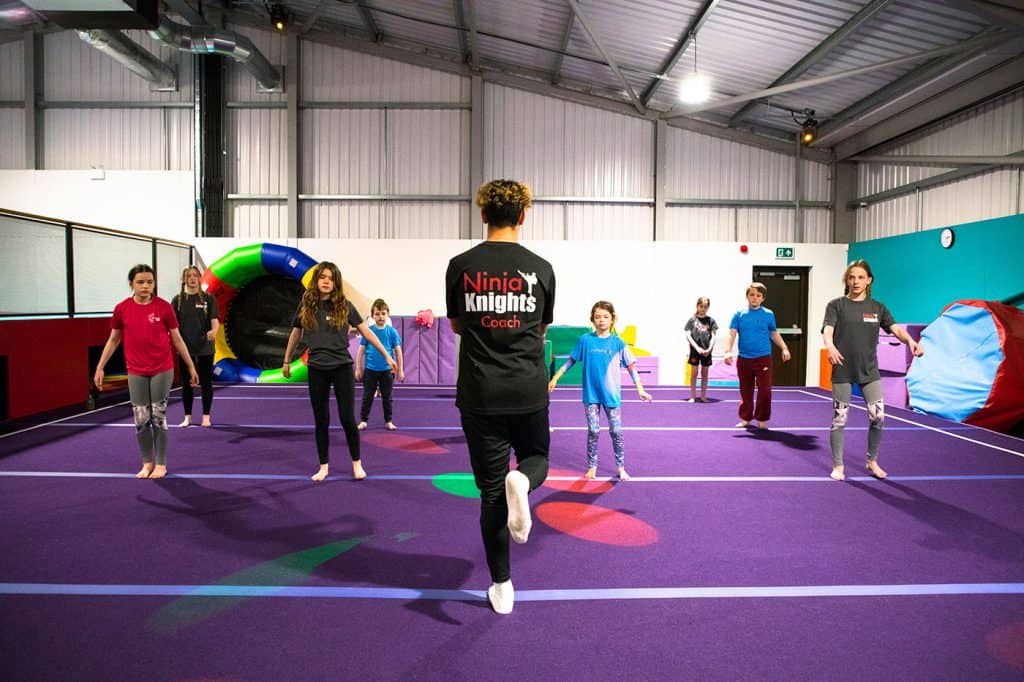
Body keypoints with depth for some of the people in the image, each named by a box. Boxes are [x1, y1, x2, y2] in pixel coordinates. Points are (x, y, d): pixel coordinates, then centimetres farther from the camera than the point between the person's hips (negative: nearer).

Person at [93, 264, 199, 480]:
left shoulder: (163, 307, -7)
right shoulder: (122, 309, -2)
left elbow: (177, 340, 1)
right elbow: (113, 340, 9)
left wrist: (191, 367, 3)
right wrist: (100, 368, 7)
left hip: (162, 370, -2)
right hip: (136, 372, 2)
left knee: (158, 416, 3)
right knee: (141, 419, 5)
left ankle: (161, 464, 16)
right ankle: (147, 463, 22)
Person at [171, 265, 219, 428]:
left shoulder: (208, 298, 0)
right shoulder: (177, 300, 4)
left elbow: (215, 320, -9)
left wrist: (214, 331, -31)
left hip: (205, 348, -1)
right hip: (185, 348, 1)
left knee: (206, 382, 6)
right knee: (186, 383, 9)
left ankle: (206, 416, 17)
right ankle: (187, 417, 21)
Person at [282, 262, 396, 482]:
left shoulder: (344, 306, -4)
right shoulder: (306, 306, 2)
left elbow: (366, 331, -3)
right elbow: (295, 334, 14)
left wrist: (387, 356, -4)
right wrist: (286, 361, 21)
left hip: (342, 367, -2)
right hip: (317, 369, 2)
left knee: (347, 418, -1)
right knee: (321, 420, 8)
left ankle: (357, 463, 17)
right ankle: (324, 466, 21)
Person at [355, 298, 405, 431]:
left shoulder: (392, 331, -5)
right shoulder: (368, 331, -5)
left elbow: (398, 351, 0)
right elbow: (361, 351, 1)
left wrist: (400, 370, 0)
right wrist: (358, 368, 0)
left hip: (387, 370, 0)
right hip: (370, 370, 0)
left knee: (387, 397, 11)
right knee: (367, 397, 9)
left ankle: (388, 421, 22)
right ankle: (363, 420, 20)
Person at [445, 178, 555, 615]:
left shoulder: (461, 266, -2)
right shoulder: (540, 268, -1)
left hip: (480, 394, 0)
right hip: (529, 391, 0)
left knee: (491, 490, 10)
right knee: (536, 459, 25)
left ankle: (501, 587, 15)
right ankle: (521, 480, -12)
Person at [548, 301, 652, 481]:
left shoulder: (618, 342, -4)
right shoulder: (585, 340, -2)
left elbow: (631, 366, -1)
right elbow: (571, 360, 7)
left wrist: (640, 389, -6)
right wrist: (555, 378, 5)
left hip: (611, 395, 0)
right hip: (591, 394, 0)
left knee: (616, 432, 5)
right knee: (593, 431, 5)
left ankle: (621, 467, 19)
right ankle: (592, 466, 19)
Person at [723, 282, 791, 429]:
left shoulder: (768, 314, 2)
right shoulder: (739, 314, 0)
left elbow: (774, 334, 12)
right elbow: (732, 334, -5)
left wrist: (784, 348, 0)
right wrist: (728, 351, -19)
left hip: (763, 358, -1)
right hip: (743, 359, 1)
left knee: (765, 390, -4)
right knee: (745, 391, 10)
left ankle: (762, 419, 11)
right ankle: (745, 418, 23)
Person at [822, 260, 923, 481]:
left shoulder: (877, 307, 9)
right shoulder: (836, 305, -1)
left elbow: (896, 329, -3)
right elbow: (828, 330, -15)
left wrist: (910, 341, -25)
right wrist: (830, 346, -38)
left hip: (869, 370, 3)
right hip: (842, 370, -2)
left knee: (878, 416, -2)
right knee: (839, 419, 3)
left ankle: (872, 462, 20)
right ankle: (838, 466, 17)